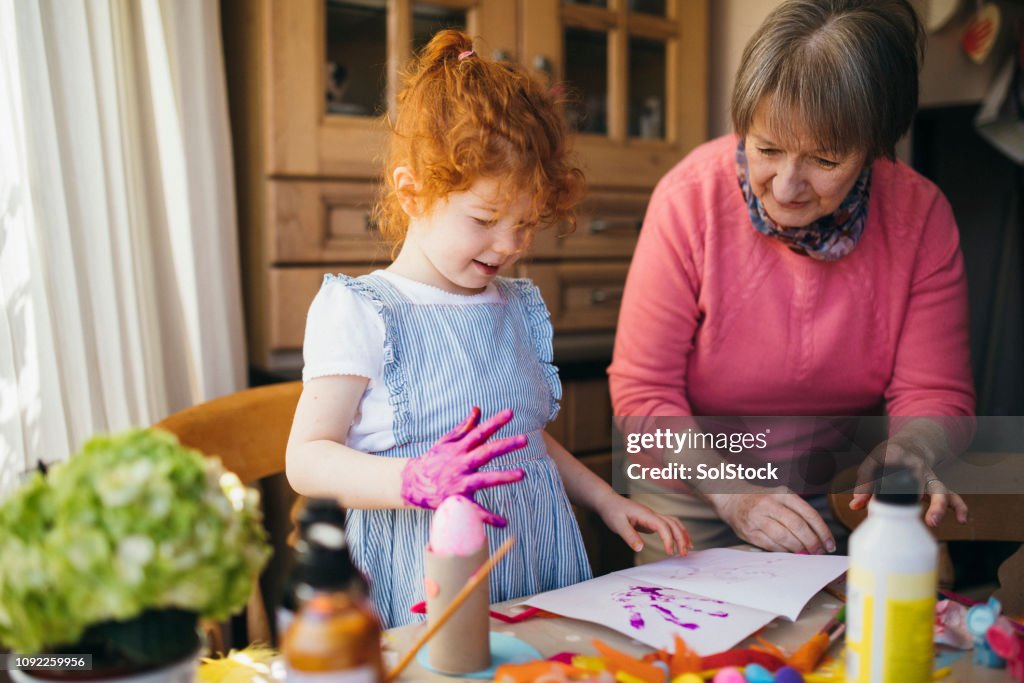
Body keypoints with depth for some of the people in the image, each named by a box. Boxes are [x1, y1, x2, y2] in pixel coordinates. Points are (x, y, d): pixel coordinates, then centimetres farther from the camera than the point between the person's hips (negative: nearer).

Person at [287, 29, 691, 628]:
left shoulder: (519, 308, 12)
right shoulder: (358, 312, -8)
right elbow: (307, 460, -12)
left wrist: (608, 501, 16)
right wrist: (417, 480, -27)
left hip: (540, 568, 5)